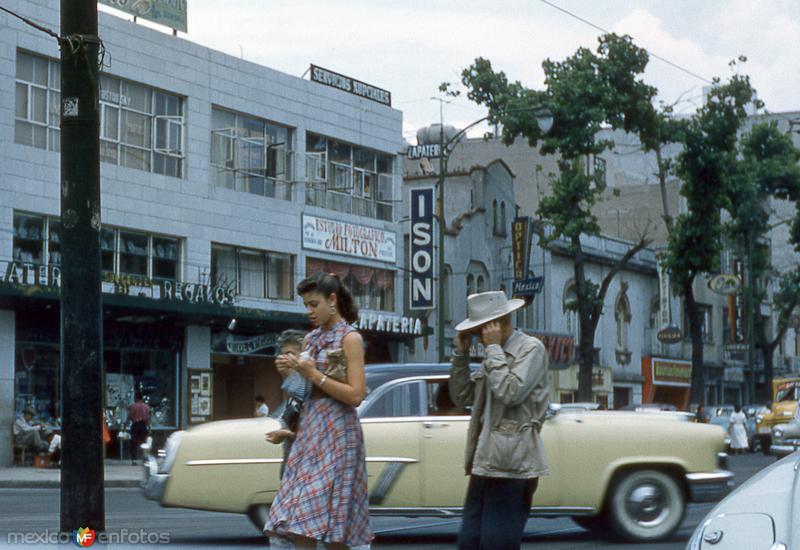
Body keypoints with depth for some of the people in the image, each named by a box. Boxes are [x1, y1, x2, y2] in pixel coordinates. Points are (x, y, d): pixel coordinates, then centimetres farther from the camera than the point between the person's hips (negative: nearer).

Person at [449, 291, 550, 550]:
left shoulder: (531, 349, -6)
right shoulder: (494, 355, 19)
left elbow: (510, 393, -20)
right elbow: (461, 397, 17)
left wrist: (493, 348, -12)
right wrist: (461, 353, 8)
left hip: (511, 465, -8)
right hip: (485, 461, 8)